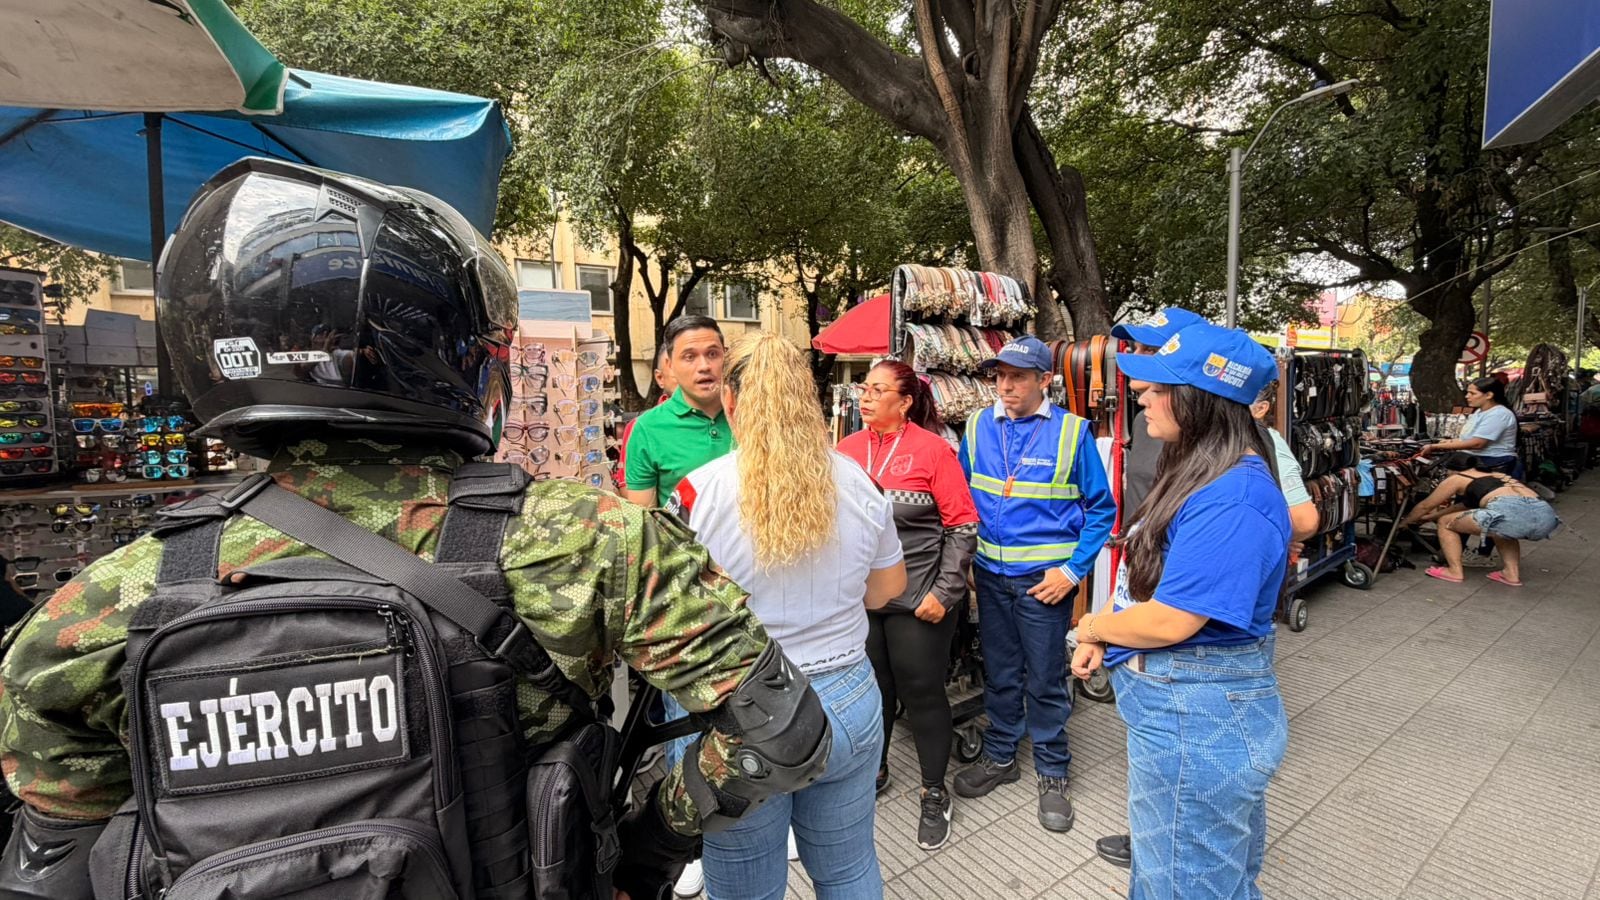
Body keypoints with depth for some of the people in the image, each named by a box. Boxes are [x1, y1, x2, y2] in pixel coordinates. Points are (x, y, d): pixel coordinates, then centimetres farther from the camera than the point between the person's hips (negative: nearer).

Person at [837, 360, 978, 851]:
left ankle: (935, 793, 31)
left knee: (922, 693, 10)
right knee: (870, 688, 19)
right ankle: (873, 770, 43)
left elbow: (963, 526, -9)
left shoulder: (932, 448, -10)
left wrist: (945, 592, -12)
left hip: (917, 600, -4)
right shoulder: (847, 449, 1)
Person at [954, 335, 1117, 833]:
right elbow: (961, 499, 10)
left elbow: (1101, 509, -4)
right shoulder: (978, 427, 1)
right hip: (990, 574, 3)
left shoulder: (1071, 431, -9)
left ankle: (1052, 773, 30)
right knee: (998, 673, 17)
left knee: (1046, 679, 9)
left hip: (1044, 579, -3)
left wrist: (1072, 570, -11)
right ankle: (999, 756, 37)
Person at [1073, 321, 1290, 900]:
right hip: (1176, 706, 10)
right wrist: (1102, 640, -2)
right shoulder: (1196, 471, 5)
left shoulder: (1232, 499, -29)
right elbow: (1147, 573, 10)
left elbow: (1169, 620, -29)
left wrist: (1093, 626, -10)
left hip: (1197, 721, -10)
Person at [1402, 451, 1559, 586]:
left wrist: (1403, 522, 44)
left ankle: (1455, 571, 10)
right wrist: (1429, 517, 57)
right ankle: (1512, 573, 23)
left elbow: (1425, 506, 28)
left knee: (1445, 522, 15)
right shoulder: (1499, 475, 37)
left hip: (1512, 514, -7)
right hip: (1546, 516, 7)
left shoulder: (1455, 479, 19)